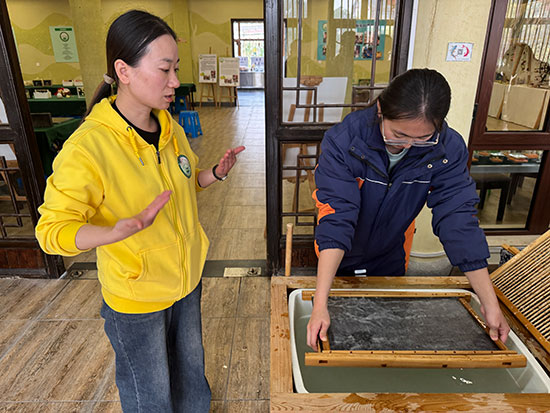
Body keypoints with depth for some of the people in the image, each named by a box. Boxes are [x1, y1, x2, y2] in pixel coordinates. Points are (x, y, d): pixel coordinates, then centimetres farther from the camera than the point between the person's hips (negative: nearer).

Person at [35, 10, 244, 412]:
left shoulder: (170, 128, -3)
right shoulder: (88, 146, -25)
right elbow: (52, 229, -21)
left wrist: (215, 173, -8)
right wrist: (116, 233, -40)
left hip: (187, 279, 6)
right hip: (135, 296, -6)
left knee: (190, 370, 28)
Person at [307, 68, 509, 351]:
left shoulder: (448, 148, -24)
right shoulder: (344, 140, -33)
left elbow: (458, 218, -22)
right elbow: (337, 219, -38)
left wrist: (490, 304, -22)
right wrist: (320, 305, -43)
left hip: (391, 257, 2)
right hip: (339, 257, -2)